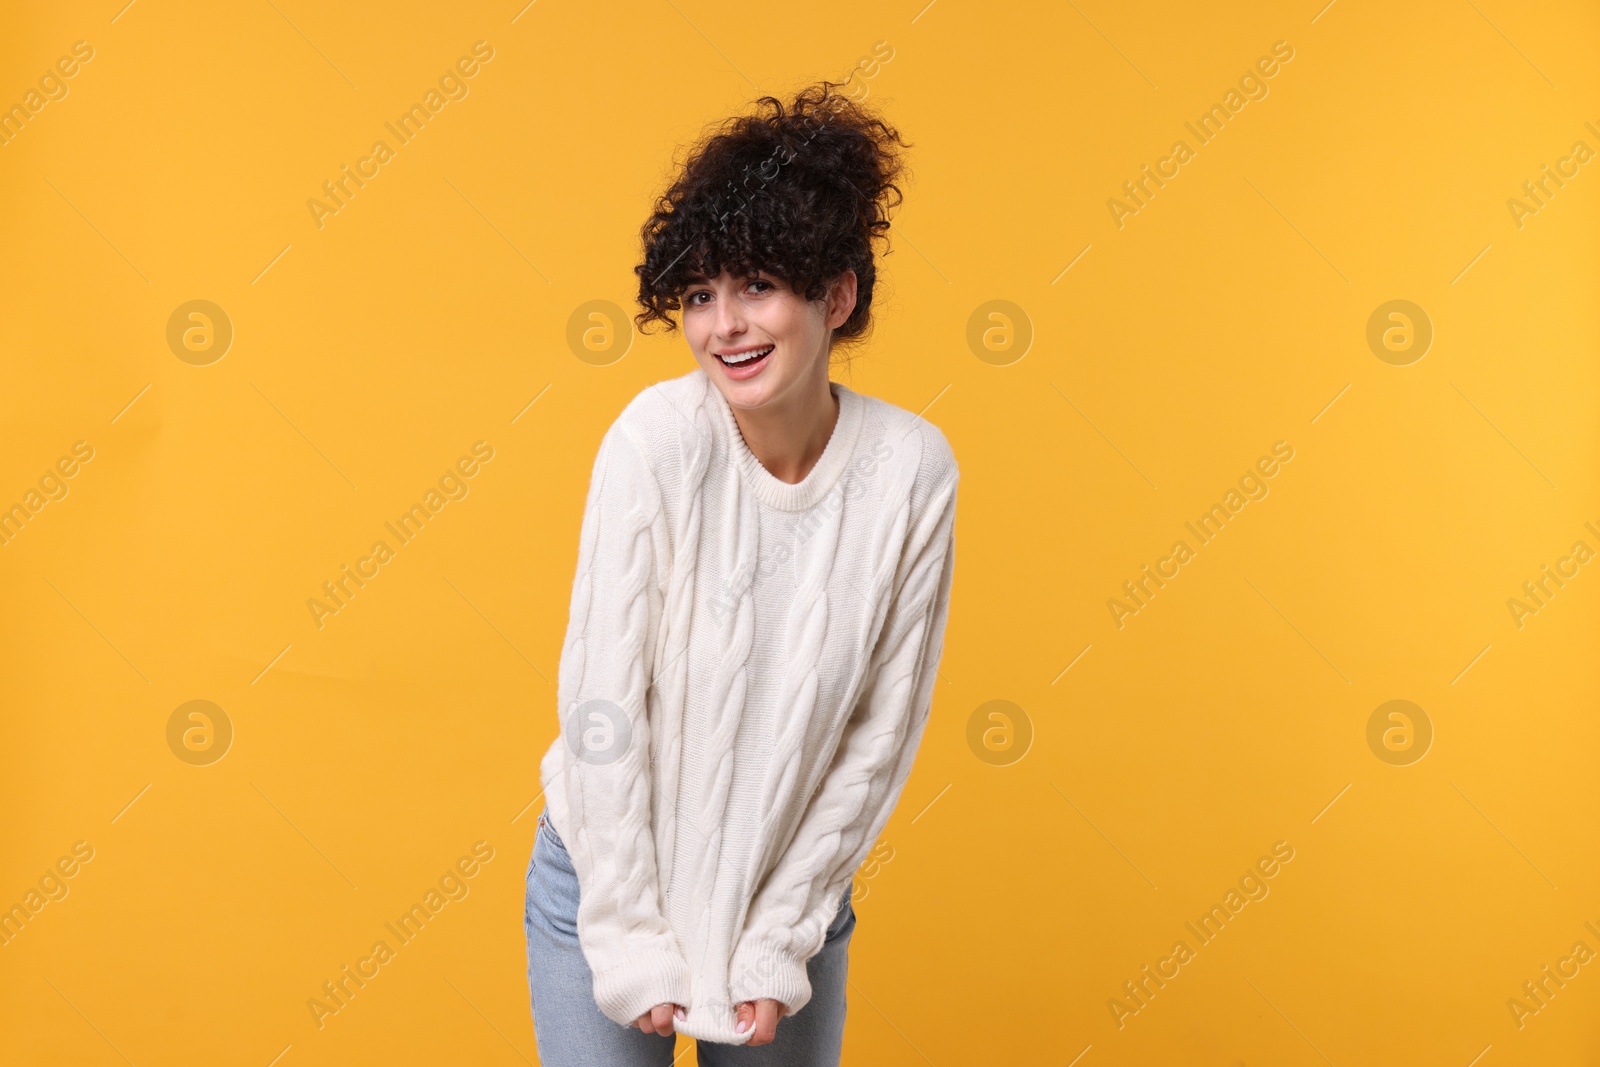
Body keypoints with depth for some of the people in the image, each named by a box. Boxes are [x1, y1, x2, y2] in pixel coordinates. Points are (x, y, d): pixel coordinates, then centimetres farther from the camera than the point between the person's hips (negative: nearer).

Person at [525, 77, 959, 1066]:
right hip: (612, 874, -1)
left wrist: (777, 942, -6)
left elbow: (883, 728, -8)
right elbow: (602, 698, -15)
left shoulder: (913, 469, -13)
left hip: (792, 885, 2)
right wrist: (633, 942, -13)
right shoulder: (658, 438, -18)